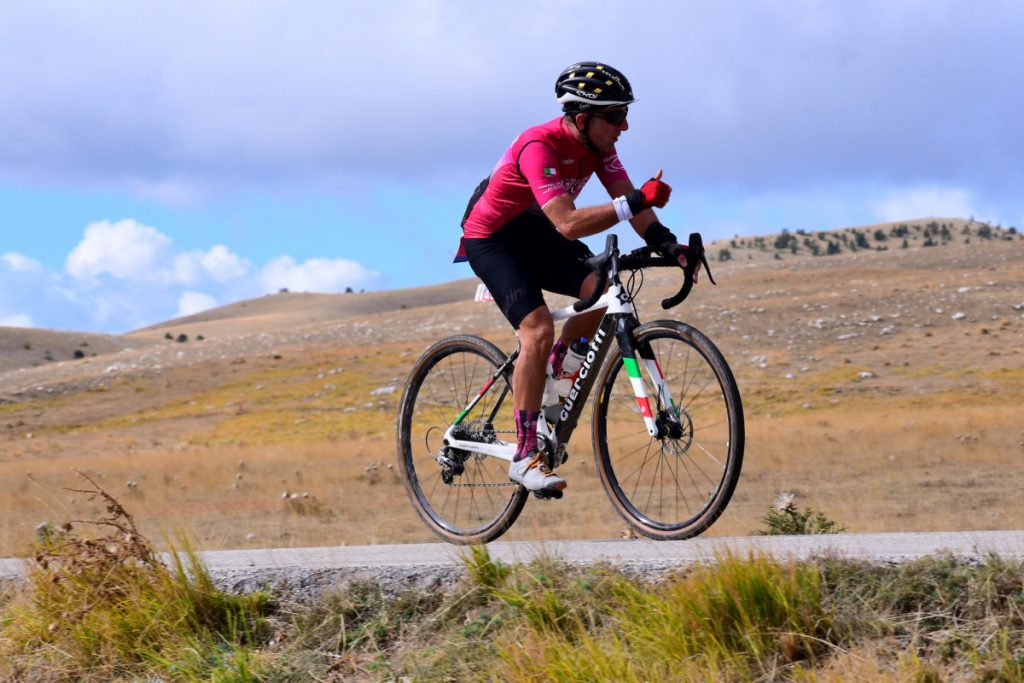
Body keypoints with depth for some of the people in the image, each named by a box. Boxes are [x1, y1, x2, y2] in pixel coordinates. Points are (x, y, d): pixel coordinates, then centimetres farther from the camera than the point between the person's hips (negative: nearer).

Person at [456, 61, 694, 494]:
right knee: (539, 330, -25)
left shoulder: (597, 145, -9)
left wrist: (665, 243, -29)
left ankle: (547, 372, 5)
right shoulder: (540, 146, -33)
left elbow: (628, 202, -11)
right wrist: (634, 203, -51)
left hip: (537, 236, 7)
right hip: (491, 239, -7)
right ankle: (524, 457, -19)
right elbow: (568, 223, -43)